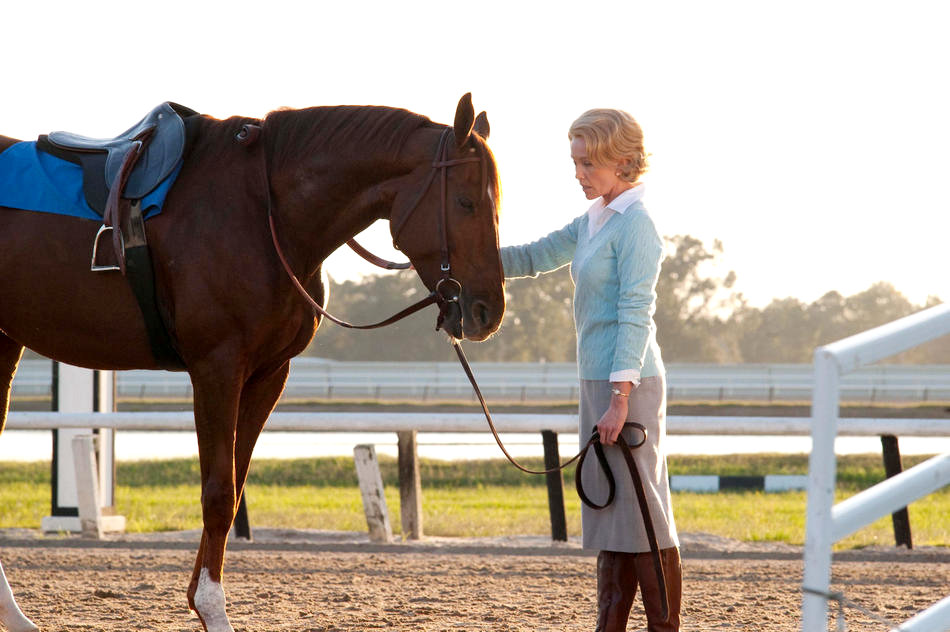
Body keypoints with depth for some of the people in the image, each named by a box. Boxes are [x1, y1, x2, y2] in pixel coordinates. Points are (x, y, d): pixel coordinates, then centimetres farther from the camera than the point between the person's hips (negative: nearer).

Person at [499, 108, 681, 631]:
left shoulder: (635, 224, -13)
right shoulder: (593, 222, 15)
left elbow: (634, 314, -18)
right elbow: (534, 258, 24)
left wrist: (619, 400, -22)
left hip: (629, 382, -10)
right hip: (598, 381, 10)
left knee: (641, 509, -7)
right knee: (607, 506, 12)